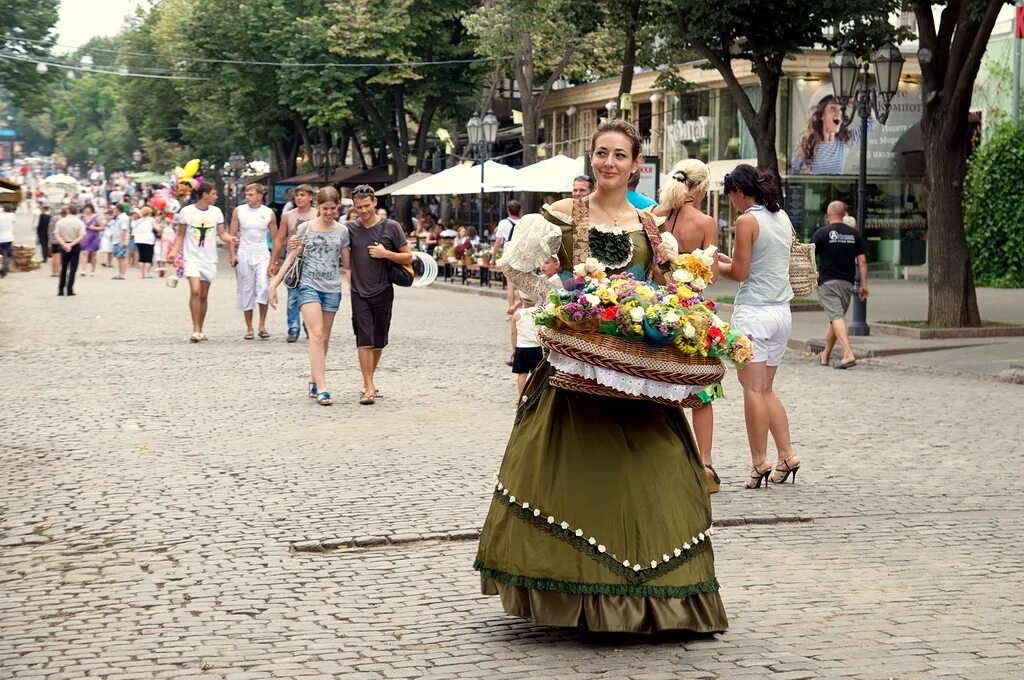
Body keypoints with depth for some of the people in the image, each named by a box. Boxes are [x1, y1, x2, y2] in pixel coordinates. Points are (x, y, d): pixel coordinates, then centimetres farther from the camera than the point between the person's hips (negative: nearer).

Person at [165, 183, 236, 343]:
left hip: (209, 259, 3)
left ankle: (200, 331, 19)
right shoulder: (186, 211, -4)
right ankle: (196, 330, -15)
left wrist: (230, 239, -15)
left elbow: (222, 233, 7)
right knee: (195, 291, -18)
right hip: (192, 258, -3)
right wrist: (174, 251, -11)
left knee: (204, 295, 8)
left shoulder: (216, 212, 4)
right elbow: (180, 235, 3)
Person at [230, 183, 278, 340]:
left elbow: (275, 238, 6)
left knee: (263, 287, -18)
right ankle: (249, 328, 10)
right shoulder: (238, 211, 3)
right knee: (246, 291, 3)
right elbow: (232, 235, 6)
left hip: (262, 254, -1)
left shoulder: (269, 213, 2)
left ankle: (262, 325, -8)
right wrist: (232, 254, -6)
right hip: (243, 255, 1)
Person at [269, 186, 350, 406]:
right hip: (308, 285, -3)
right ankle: (322, 389, -21)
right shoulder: (306, 228, 1)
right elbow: (291, 258, 3)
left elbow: (347, 263, 13)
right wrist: (274, 285, -2)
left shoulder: (342, 231, 7)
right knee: (317, 334, -15)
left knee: (323, 338, 7)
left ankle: (313, 383, 21)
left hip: (332, 288, 3)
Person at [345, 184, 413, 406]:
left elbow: (408, 257, 3)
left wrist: (386, 254, -13)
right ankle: (369, 388, -9)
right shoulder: (349, 228, 1)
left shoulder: (391, 227, -1)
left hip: (383, 292, 1)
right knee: (364, 340, -9)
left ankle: (368, 381, 27)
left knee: (378, 342, 10)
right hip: (360, 293, -1)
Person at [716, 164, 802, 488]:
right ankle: (786, 455, 11)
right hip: (781, 312, 8)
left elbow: (739, 273, -10)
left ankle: (760, 462, -1)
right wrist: (726, 258, 20)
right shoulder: (783, 218, 11)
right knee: (766, 389, 15)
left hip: (754, 312, -8)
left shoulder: (747, 221, -11)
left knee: (753, 390, -2)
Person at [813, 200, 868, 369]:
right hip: (847, 283, 5)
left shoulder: (822, 233, -4)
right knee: (835, 317, 17)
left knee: (836, 317, -13)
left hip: (828, 282, -5)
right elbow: (862, 261, 7)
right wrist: (864, 285, 10)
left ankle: (848, 355, -29)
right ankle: (825, 355, 28)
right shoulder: (854, 234, 9)